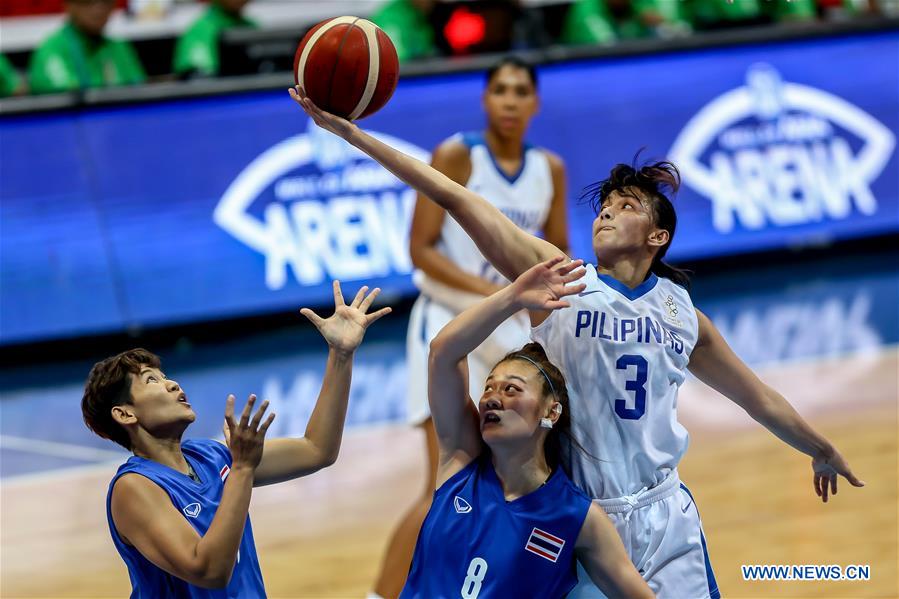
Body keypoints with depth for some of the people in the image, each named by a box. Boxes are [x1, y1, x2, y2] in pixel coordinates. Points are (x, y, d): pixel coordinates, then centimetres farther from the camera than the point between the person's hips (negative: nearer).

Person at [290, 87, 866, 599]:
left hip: (662, 521, 2)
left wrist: (824, 450, 35)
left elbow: (755, 395, 23)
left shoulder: (682, 313, 7)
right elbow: (457, 199, -9)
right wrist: (353, 133, -15)